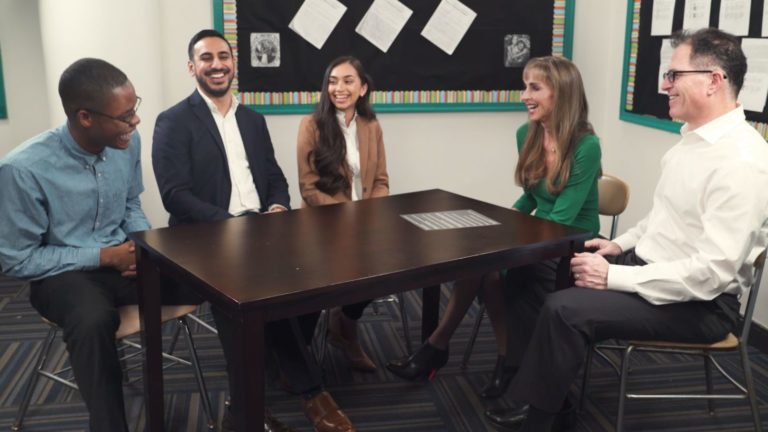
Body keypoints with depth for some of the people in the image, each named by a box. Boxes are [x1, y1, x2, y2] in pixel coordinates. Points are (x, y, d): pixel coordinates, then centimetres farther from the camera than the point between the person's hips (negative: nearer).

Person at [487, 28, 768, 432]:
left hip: (698, 303, -10)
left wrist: (614, 277, -25)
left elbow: (712, 271, -28)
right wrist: (621, 245, 6)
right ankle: (542, 392, 14)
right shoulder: (693, 137, 8)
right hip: (645, 264, 10)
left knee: (565, 308, -24)